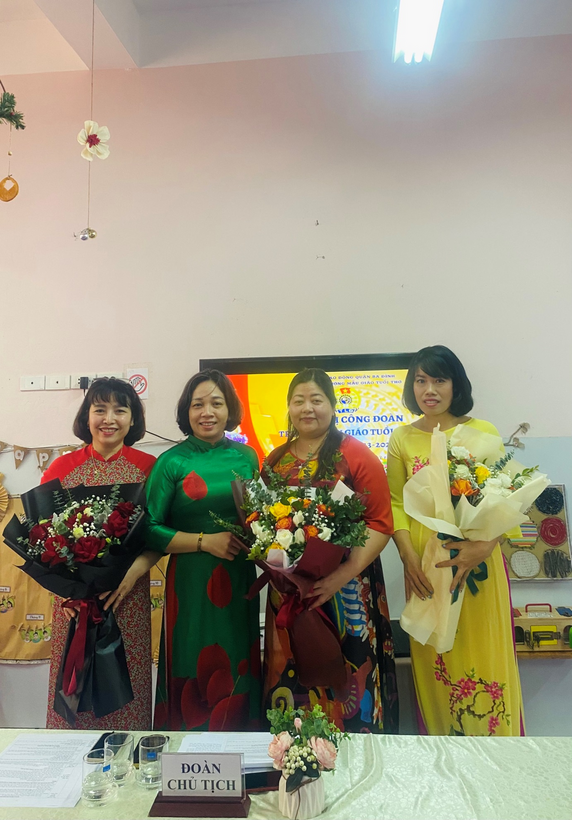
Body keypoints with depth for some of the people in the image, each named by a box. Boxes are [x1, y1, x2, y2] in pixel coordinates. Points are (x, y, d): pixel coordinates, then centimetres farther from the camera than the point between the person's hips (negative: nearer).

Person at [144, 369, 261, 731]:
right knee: (194, 673, 4)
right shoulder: (172, 462, -5)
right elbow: (150, 530, -8)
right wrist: (205, 541, -14)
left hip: (239, 581, 4)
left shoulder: (246, 456, 6)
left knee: (238, 671, 11)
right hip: (191, 582, -3)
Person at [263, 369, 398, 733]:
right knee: (292, 683, 11)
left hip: (346, 591, -4)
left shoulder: (356, 455, -3)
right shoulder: (276, 460, 11)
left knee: (346, 683, 2)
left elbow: (380, 524, -9)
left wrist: (344, 574, -20)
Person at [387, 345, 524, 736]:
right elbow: (396, 503, 3)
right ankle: (439, 734, 32)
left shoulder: (483, 432, -3)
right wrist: (409, 557, -10)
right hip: (425, 563, 2)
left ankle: (495, 735, 30)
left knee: (484, 654, 7)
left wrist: (484, 547, -21)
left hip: (479, 561, -1)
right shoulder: (402, 438, 4)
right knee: (434, 656, 11)